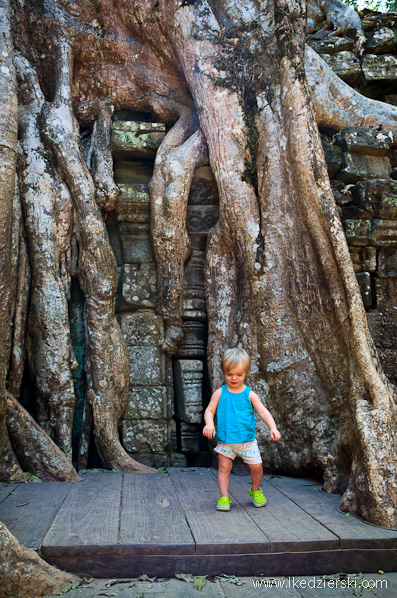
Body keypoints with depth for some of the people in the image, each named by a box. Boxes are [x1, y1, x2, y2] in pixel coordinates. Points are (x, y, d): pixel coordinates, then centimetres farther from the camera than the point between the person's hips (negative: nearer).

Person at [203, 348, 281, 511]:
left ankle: (255, 490, 29)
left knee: (256, 466, 2)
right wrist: (209, 424, -22)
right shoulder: (220, 393, -2)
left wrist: (273, 427, -17)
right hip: (225, 440, 0)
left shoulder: (249, 394, -1)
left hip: (247, 440, 0)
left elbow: (263, 412, -3)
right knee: (224, 467, 2)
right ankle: (224, 497, 16)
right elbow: (209, 410, -2)